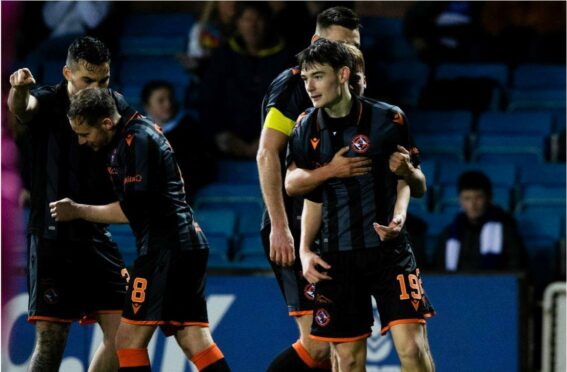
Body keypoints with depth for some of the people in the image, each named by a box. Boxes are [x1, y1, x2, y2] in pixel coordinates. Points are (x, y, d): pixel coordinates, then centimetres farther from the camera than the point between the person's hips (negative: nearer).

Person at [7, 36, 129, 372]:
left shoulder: (116, 107, 6)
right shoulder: (48, 103, -6)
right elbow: (22, 107, -30)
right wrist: (19, 89, -53)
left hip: (98, 237, 4)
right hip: (52, 239, -4)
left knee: (121, 331, -2)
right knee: (51, 340, -8)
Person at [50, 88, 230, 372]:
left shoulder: (137, 141, -12)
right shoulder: (131, 135, 18)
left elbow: (132, 209, -15)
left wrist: (78, 211, -3)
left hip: (167, 248, -10)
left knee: (130, 338, -10)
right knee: (193, 340, 3)